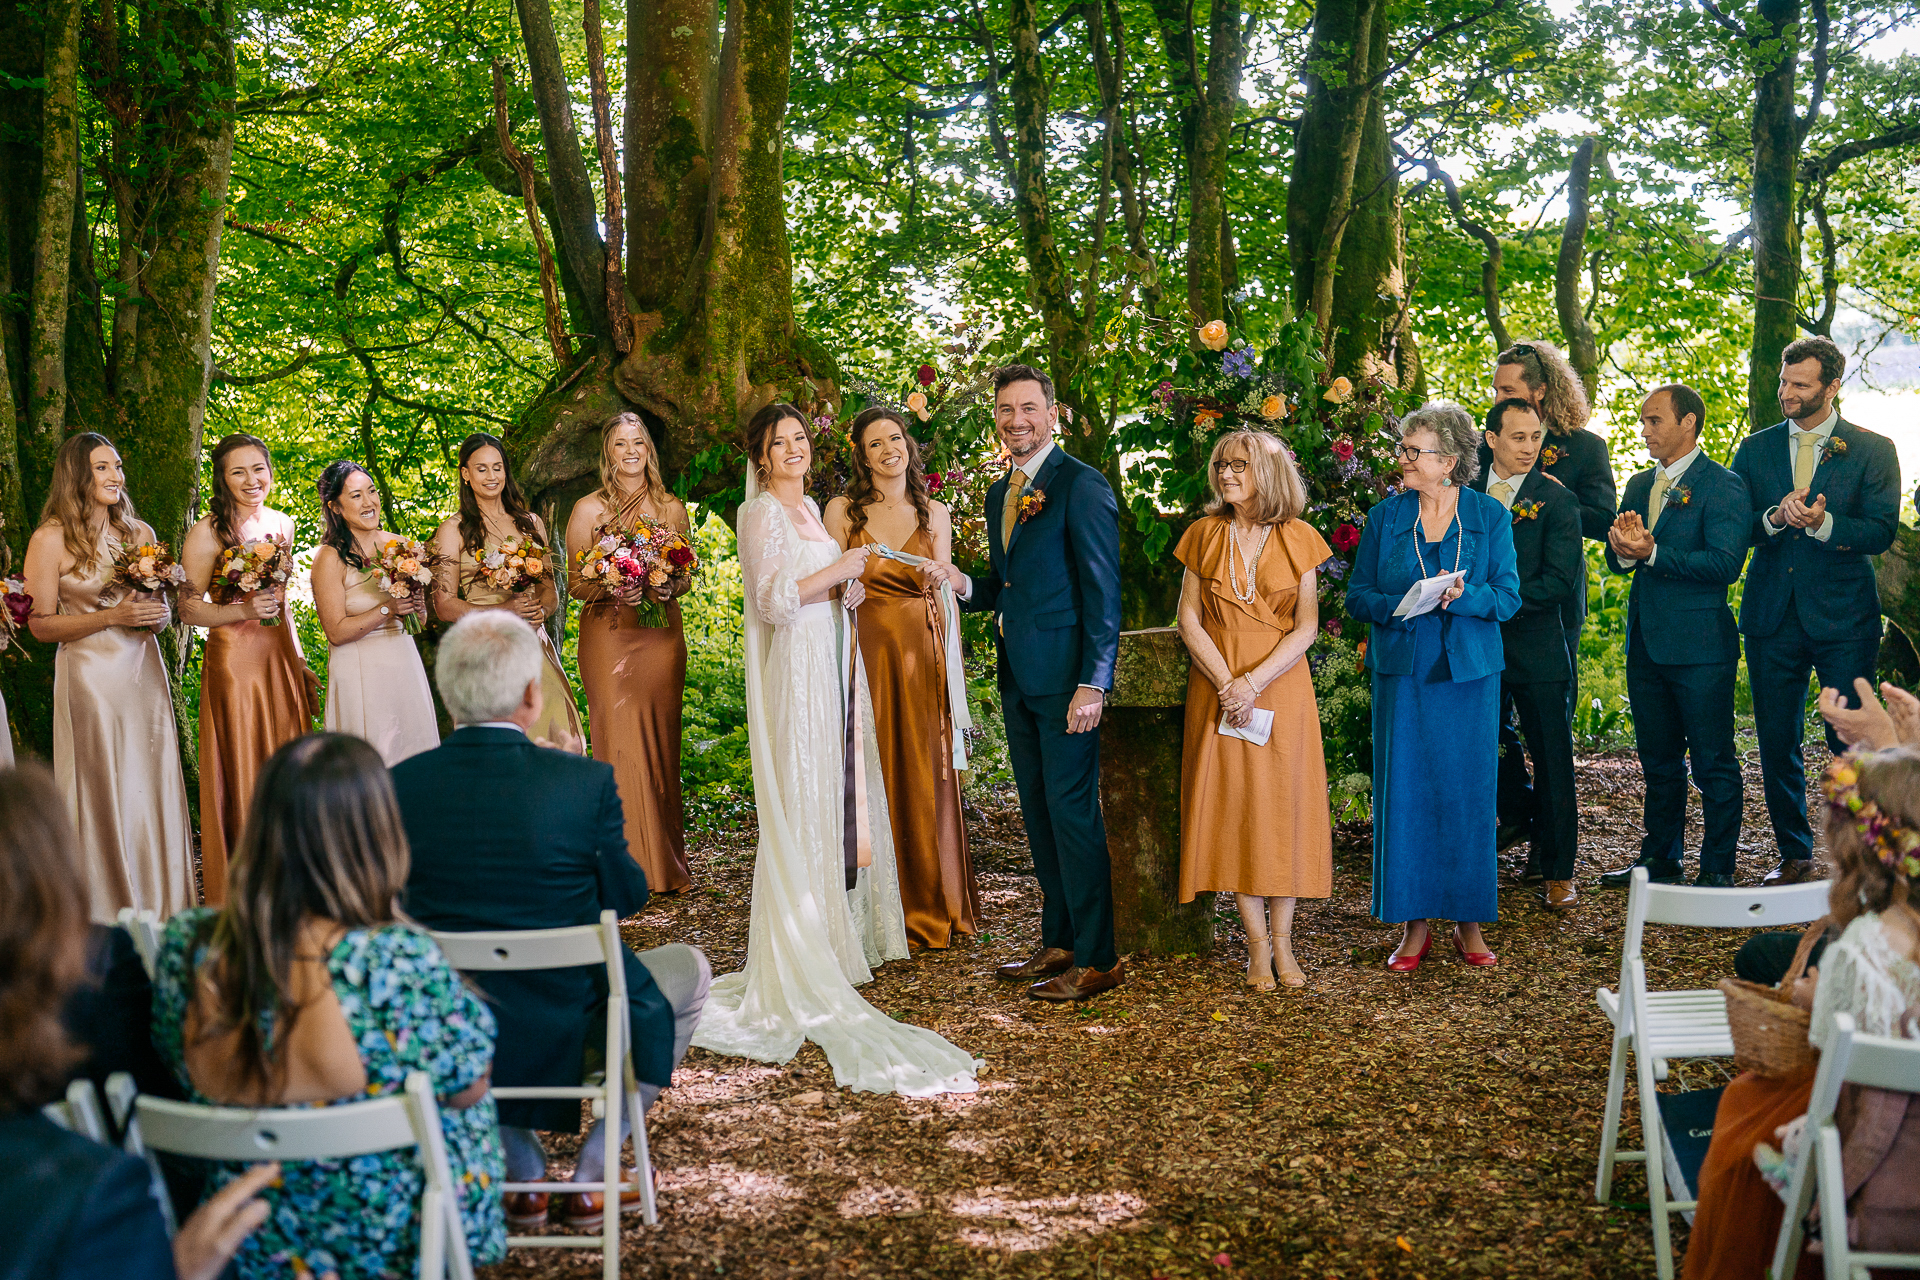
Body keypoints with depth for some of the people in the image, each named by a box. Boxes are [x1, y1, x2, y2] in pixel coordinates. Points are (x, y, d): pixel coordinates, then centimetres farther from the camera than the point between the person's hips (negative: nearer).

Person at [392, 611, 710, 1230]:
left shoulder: (400, 784, -11)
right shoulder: (587, 782, -19)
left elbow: (414, 901, 5)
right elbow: (627, 896, -4)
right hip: (569, 1028, -3)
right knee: (688, 967, 26)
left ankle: (524, 1174, 35)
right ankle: (591, 1177, 25)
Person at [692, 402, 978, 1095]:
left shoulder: (810, 509, 17)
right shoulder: (760, 514, -9)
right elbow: (772, 601, -18)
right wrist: (837, 570, -15)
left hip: (830, 667, 9)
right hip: (794, 672, -9)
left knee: (837, 795, 11)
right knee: (802, 803, -6)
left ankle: (834, 928, 20)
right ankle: (798, 957, 0)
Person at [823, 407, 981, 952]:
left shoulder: (934, 513, 10)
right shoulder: (842, 510, 4)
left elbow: (944, 595, 11)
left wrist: (954, 664, 6)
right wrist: (848, 585, -15)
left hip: (924, 658, 2)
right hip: (867, 651, -2)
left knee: (927, 778, 4)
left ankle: (935, 909, 14)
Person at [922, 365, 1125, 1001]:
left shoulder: (1082, 485, -10)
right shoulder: (999, 492, 16)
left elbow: (1103, 592, -13)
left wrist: (1093, 683, -19)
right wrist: (963, 584, 1)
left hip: (1066, 676, -8)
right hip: (1019, 679, 8)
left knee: (1072, 810, -6)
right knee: (1038, 811, 13)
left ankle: (1096, 960, 2)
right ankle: (1058, 942, 24)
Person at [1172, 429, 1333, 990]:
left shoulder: (1298, 538, 1)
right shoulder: (1205, 534, 5)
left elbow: (1307, 628, -3)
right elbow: (1189, 619, 1)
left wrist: (1255, 680, -15)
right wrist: (1226, 681, -11)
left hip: (1281, 685, -1)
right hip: (1218, 684, 1)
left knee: (1282, 806, 1)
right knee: (1231, 804, -1)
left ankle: (1283, 942, 9)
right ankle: (1257, 945, 7)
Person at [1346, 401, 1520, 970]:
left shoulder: (1490, 517, 3)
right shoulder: (1385, 517, 5)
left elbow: (1509, 596, 0)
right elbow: (1357, 594, 5)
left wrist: (1463, 597, -19)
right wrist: (1396, 606, -15)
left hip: (1468, 670, -1)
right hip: (1402, 670, 1)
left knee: (1466, 793, 2)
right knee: (1403, 793, -1)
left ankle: (1469, 922, 14)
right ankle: (1414, 923, 10)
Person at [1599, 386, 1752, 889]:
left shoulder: (1724, 485, -8)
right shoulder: (1640, 485, 15)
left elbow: (1725, 564, -19)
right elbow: (1617, 562, 12)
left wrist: (1652, 553, -21)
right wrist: (1623, 548, -12)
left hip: (1700, 645, -7)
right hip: (1646, 641, 7)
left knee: (1713, 762, 1)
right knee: (1657, 758, 16)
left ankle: (1717, 869, 10)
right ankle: (1661, 858, 27)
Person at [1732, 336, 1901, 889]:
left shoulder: (1872, 450, 1)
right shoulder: (1755, 449, 10)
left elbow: (1882, 532, -7)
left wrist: (1823, 523, -23)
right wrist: (1775, 518, -15)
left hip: (1843, 614, -3)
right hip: (1772, 612, 3)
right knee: (1776, 741, 7)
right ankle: (1794, 854, 20)